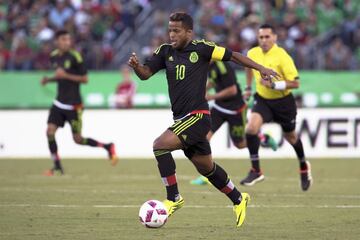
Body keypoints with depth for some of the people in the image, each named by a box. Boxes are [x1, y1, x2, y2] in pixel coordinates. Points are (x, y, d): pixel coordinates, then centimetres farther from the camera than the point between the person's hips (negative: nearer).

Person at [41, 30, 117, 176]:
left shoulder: (74, 57, -12)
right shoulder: (54, 57, 7)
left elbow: (85, 79, -11)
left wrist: (66, 75, -21)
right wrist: (48, 80, 3)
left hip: (73, 104, -6)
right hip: (59, 102, 6)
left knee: (78, 139, -1)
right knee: (50, 132, -8)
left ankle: (107, 147, 19)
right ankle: (57, 166, 2)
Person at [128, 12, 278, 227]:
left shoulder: (201, 48, -7)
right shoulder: (166, 51, 7)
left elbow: (232, 55, 1)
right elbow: (146, 73, 0)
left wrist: (260, 68, -1)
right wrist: (137, 66, -23)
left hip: (198, 116, -7)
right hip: (182, 118, 7)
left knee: (160, 145, -22)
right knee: (206, 167, 18)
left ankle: (173, 198, -12)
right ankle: (238, 200, 36)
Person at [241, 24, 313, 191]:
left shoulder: (282, 56, -22)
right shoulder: (253, 54, -6)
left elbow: (295, 83, -22)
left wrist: (273, 84, -30)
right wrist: (248, 87, 21)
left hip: (283, 101, -3)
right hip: (262, 100, 3)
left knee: (290, 136, 15)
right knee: (251, 128, -22)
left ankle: (304, 166, 45)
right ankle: (256, 171, -13)